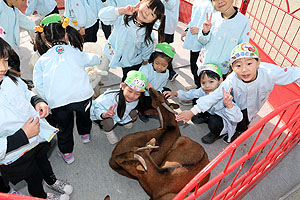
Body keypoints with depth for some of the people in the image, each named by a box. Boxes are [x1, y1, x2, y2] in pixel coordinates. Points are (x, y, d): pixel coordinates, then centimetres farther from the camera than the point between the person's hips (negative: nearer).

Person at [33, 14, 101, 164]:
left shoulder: (42, 60, 12)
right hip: (82, 95, 0)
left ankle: (66, 152, 39)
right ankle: (85, 134, 57)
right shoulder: (74, 52, 11)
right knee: (84, 114, 31)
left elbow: (39, 85, 6)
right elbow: (90, 59, 29)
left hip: (57, 101, 0)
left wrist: (48, 100, 18)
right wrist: (98, 58, 51)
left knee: (64, 127, 22)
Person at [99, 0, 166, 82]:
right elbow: (103, 15, -26)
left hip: (133, 64, 0)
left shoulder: (148, 34, -18)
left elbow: (146, 51, -4)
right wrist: (122, 10, -34)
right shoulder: (122, 17, -19)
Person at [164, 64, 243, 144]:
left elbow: (238, 118, -45)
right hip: (211, 112, 6)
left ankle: (217, 134, 2)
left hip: (224, 122, -5)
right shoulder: (203, 91, -22)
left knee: (214, 122, -35)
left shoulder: (224, 96, -39)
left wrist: (229, 105, -64)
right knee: (196, 101, -3)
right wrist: (175, 93, -21)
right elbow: (190, 94, -5)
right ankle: (206, 118, 23)